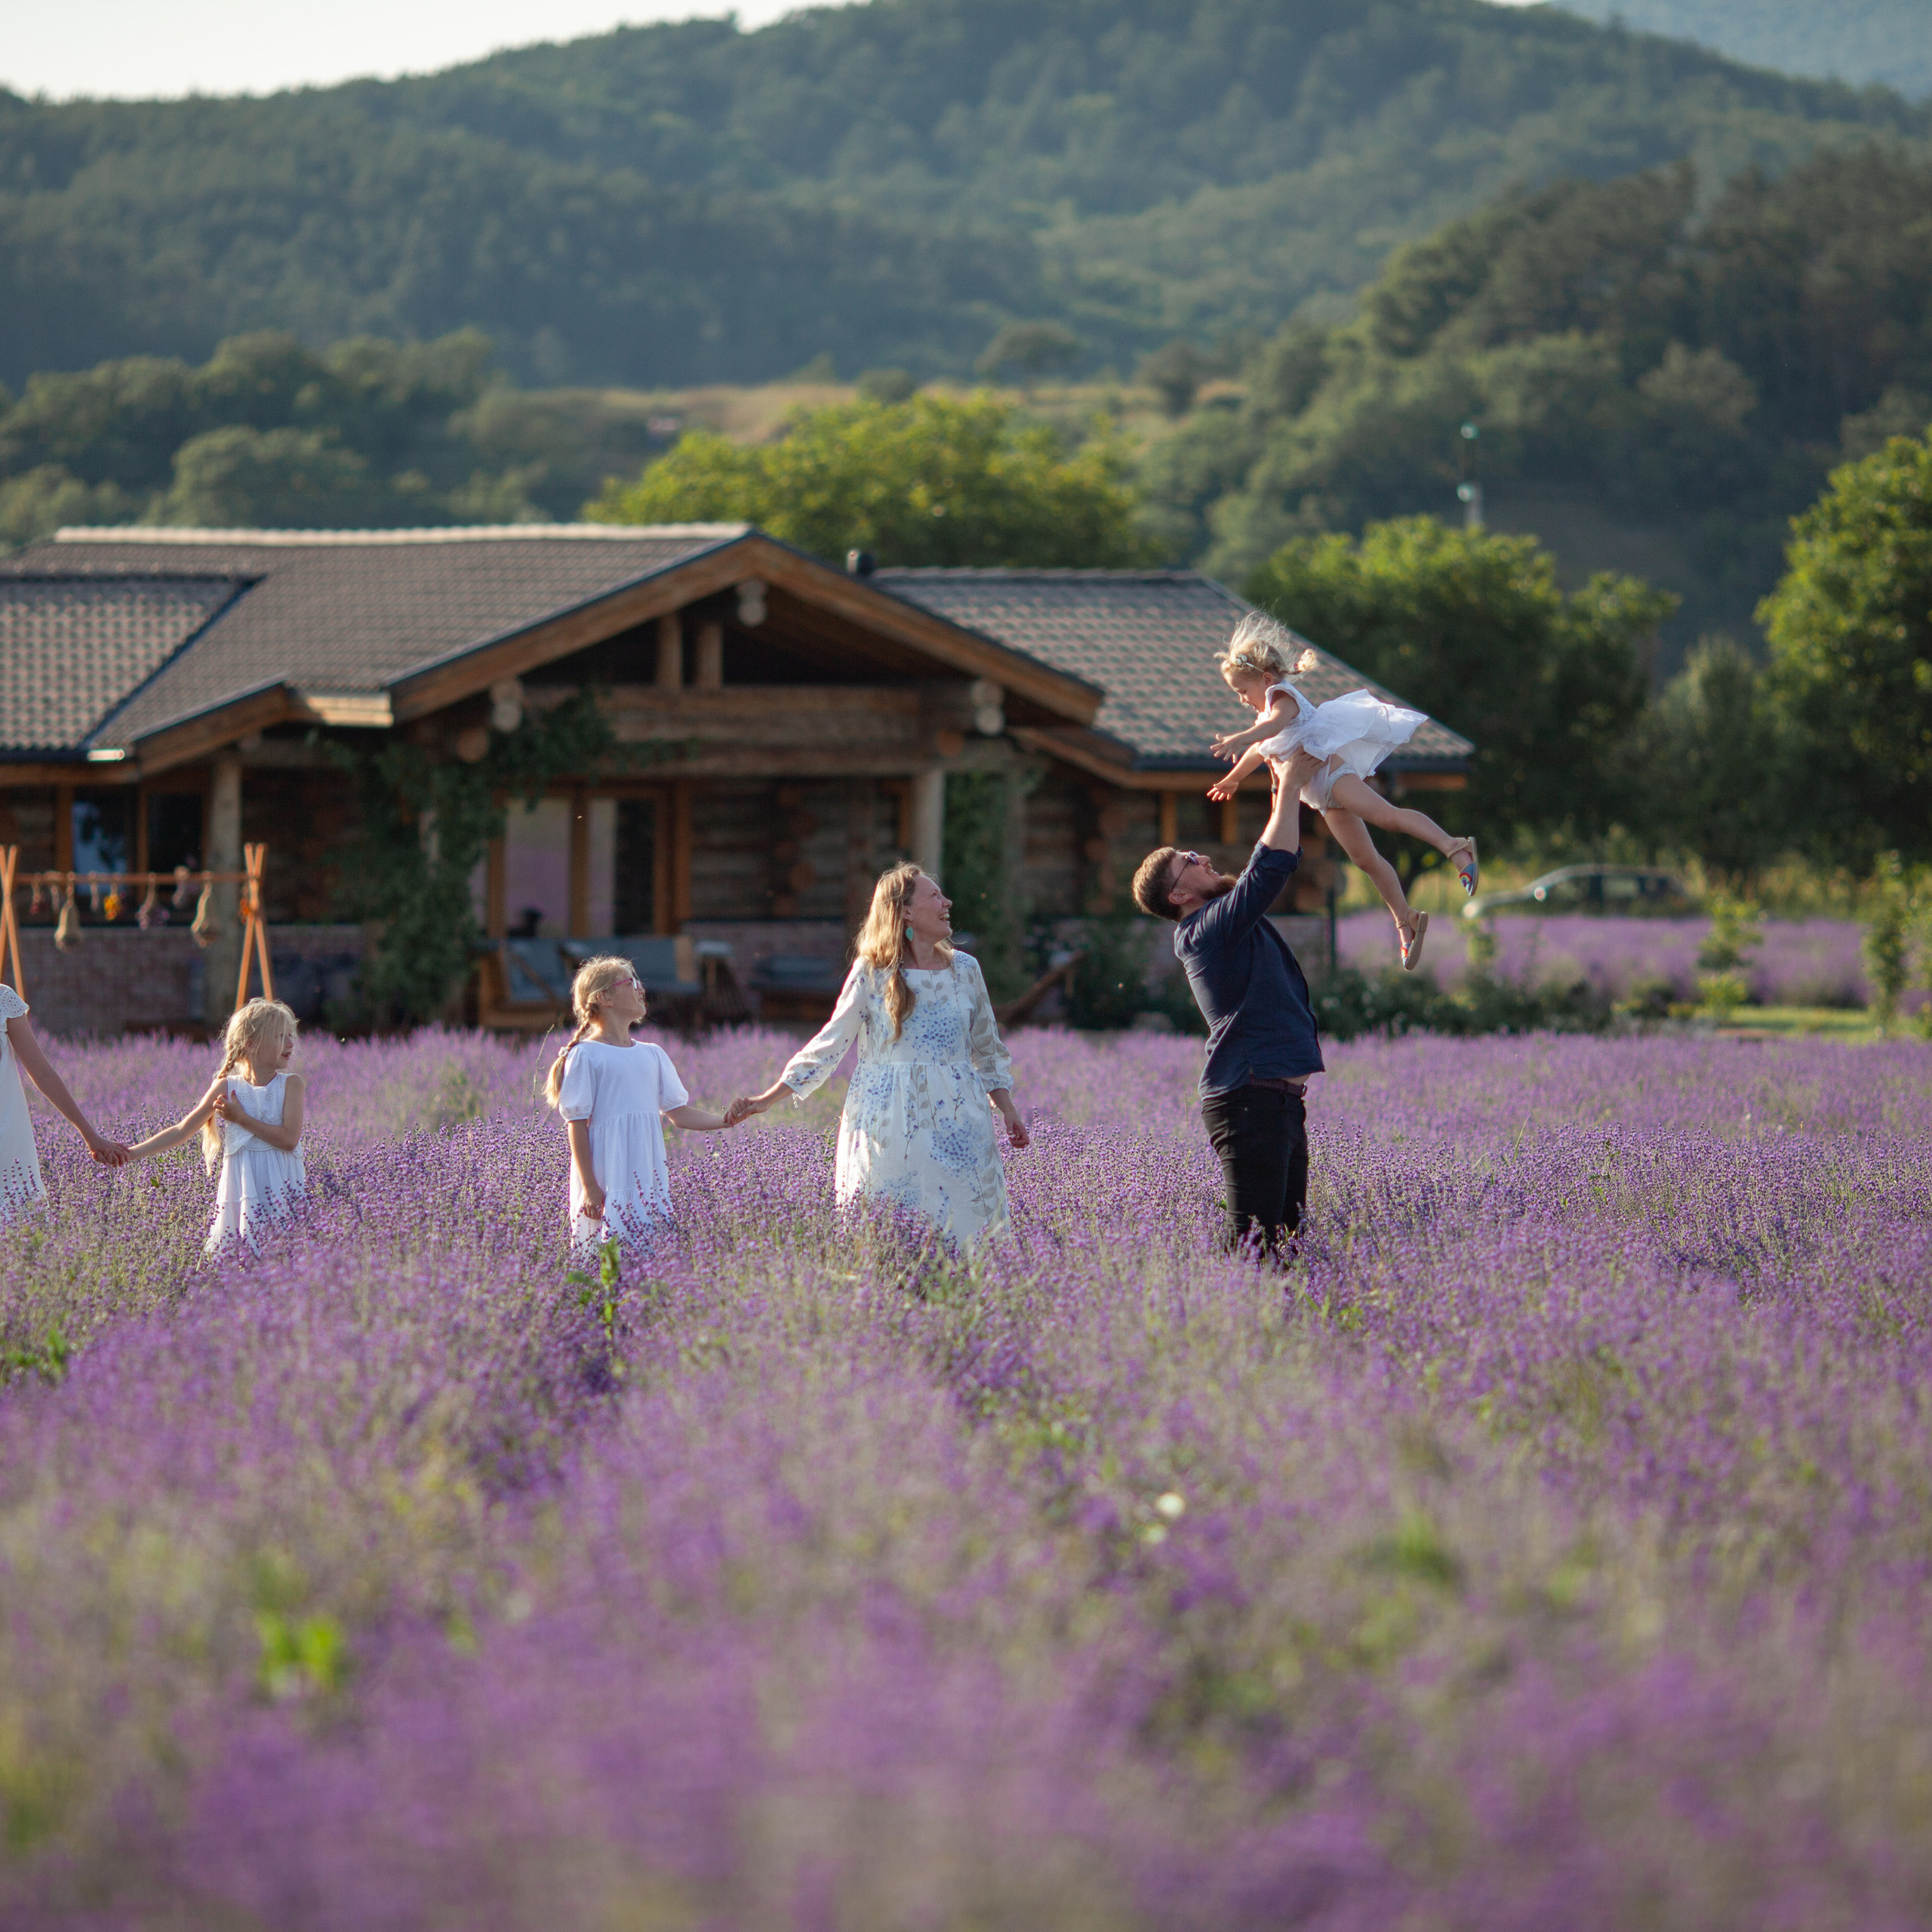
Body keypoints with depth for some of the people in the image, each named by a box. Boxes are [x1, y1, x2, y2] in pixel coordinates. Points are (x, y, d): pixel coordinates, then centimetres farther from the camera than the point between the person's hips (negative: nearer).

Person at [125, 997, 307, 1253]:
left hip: (283, 1189, -1)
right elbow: (182, 1131, 9)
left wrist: (242, 1118, -10)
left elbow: (289, 1139, -10)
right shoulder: (226, 1087, 3)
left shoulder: (291, 1084, 1)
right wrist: (132, 1153, 4)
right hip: (241, 1183, 1)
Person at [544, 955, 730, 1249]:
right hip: (607, 1183, -6)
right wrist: (589, 1187, -11)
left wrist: (727, 1120, 2)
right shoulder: (585, 1056, -4)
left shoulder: (652, 1054, 15)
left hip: (649, 1181, 6)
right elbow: (577, 1125, -6)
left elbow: (679, 1113, 17)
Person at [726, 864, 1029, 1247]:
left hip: (956, 1125, 2)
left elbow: (987, 1048, 18)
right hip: (891, 1124, -2)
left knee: (965, 1224, -3)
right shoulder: (872, 973, -1)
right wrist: (767, 1099, -2)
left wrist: (1008, 1110, 12)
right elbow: (831, 1042, 2)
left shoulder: (965, 969, 8)